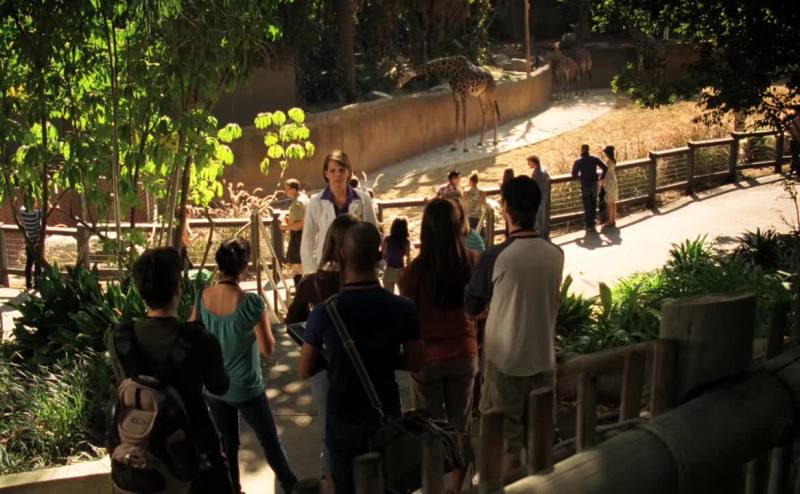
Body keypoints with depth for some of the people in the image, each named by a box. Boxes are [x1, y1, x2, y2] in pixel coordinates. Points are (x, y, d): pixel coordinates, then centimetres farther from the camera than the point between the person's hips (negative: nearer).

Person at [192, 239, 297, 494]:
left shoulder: (202, 298, -11)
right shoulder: (252, 303, -26)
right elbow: (268, 349, -18)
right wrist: (265, 319, -3)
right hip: (246, 389, -4)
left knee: (227, 442, 21)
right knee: (270, 440, 17)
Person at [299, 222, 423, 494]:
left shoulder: (324, 312, -20)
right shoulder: (403, 308, -17)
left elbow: (306, 371, -8)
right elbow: (414, 363, -4)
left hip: (343, 421, -1)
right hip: (387, 417, 1)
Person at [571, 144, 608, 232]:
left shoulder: (578, 161, -10)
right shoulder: (595, 159, -2)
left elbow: (574, 175, -7)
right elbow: (605, 168, -9)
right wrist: (602, 177, 6)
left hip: (585, 186, -3)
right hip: (594, 185, 3)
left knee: (587, 206, 5)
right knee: (593, 204, 17)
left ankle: (589, 225, 6)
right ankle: (592, 223, 24)